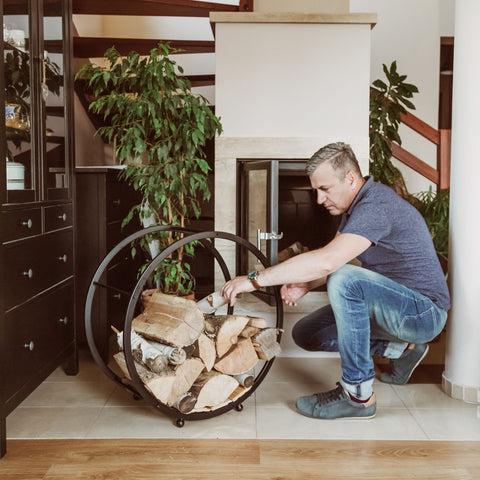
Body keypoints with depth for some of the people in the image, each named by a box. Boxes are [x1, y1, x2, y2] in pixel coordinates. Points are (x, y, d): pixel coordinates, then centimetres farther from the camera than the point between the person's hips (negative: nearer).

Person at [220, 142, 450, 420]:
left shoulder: (377, 206, -25)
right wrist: (305, 286, -9)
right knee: (306, 334, 3)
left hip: (424, 311, -10)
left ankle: (358, 395, -22)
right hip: (394, 306, 10)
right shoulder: (356, 205, 8)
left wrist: (255, 279, -33)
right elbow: (333, 262, 12)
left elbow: (327, 260, -38)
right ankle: (401, 349, 13)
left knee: (346, 280, -35)